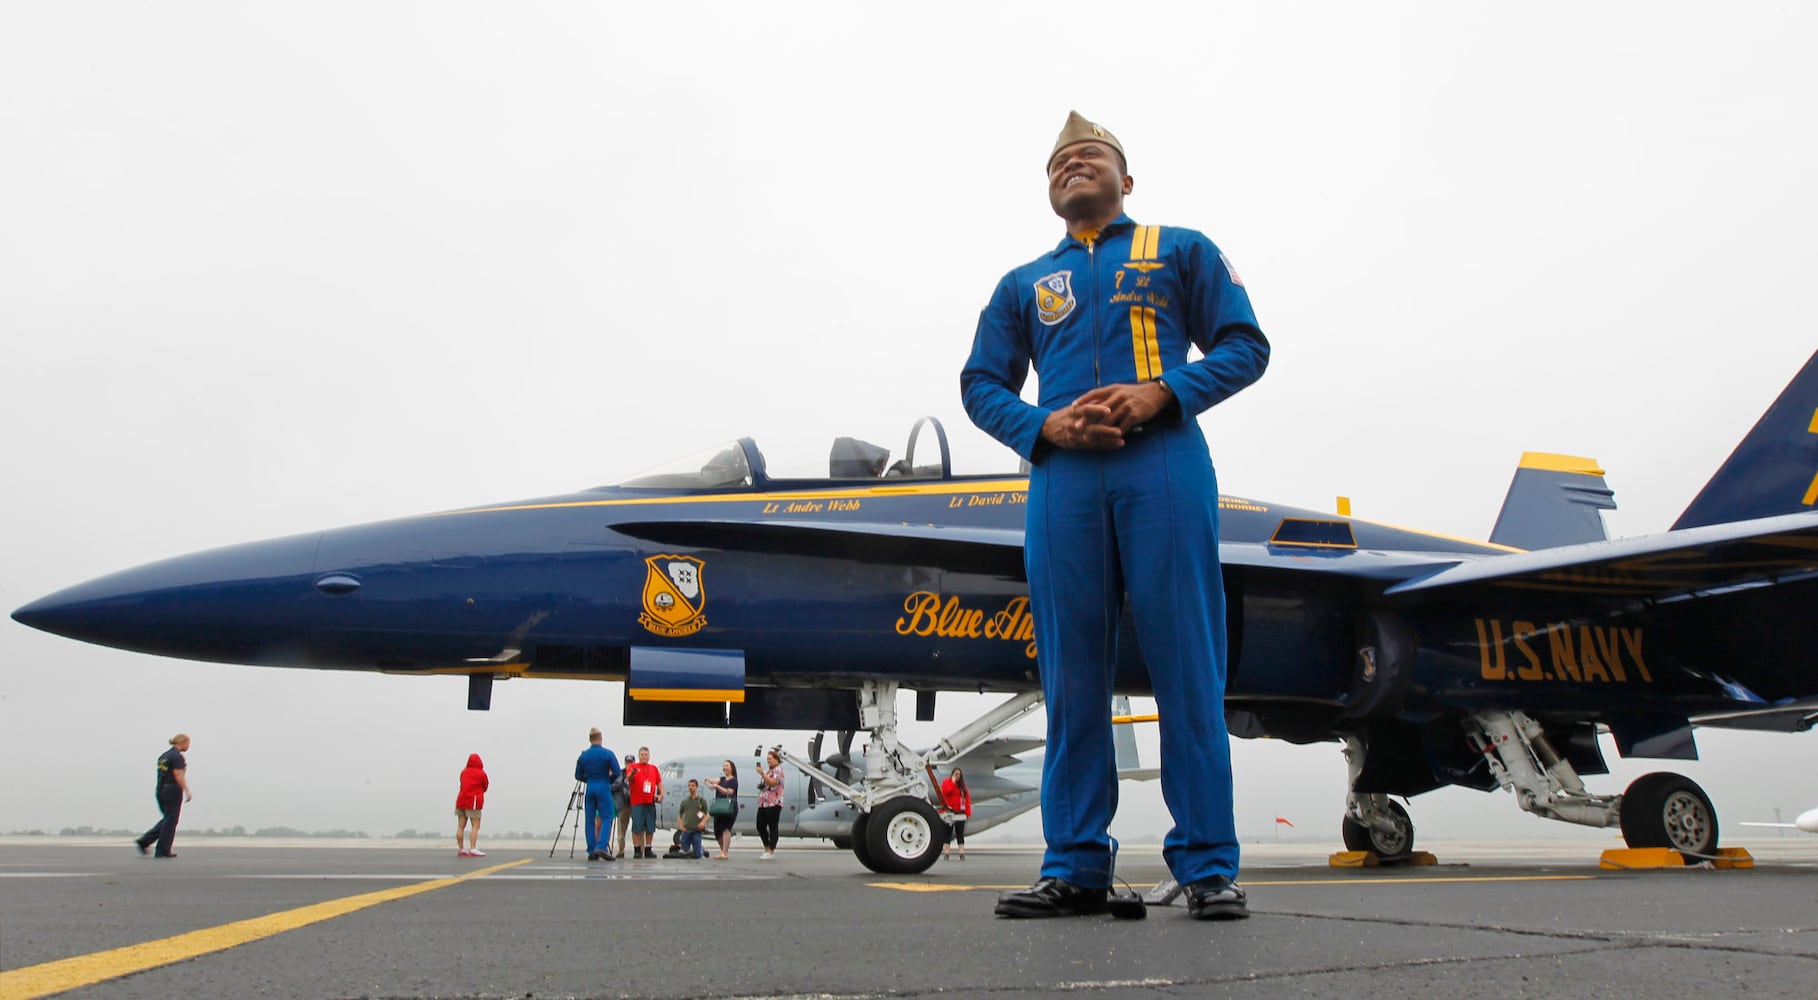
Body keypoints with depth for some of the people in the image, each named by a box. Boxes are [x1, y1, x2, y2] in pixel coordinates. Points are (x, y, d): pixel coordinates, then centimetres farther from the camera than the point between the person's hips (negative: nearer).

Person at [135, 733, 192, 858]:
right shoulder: (177, 756, -13)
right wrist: (187, 792, -17)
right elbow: (178, 776, -20)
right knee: (171, 820, 1)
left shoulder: (163, 755, 14)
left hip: (160, 790, 9)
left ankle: (144, 840, 8)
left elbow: (161, 775, 17)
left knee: (167, 818, 18)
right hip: (173, 790, -9)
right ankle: (162, 851, 5)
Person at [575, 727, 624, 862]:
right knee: (606, 818, -2)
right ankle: (601, 847, -19)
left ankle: (591, 852, 4)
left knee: (589, 820, 7)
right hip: (604, 788, -3)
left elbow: (578, 776, 9)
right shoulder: (608, 754, -5)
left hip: (590, 789, 3)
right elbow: (617, 773, -7)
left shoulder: (583, 755, 4)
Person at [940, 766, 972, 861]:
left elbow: (967, 799, 9)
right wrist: (953, 782, -10)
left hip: (960, 813, 3)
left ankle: (962, 854, -1)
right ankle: (945, 853, -2)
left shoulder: (963, 786, 14)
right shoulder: (946, 782, 3)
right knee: (948, 833, -2)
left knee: (960, 834, 2)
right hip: (949, 812, -3)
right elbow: (946, 791, -17)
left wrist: (968, 812, 1)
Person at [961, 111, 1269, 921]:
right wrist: (1045, 425, -4)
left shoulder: (1181, 251, 18)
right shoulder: (1022, 284, 25)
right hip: (1063, 476, 2)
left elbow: (1245, 344, 9)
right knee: (1072, 674, -1)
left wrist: (1161, 392, -8)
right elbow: (981, 384, 17)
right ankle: (1075, 867, 4)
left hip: (1165, 466, -2)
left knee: (1187, 666, -6)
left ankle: (1208, 867, -1)